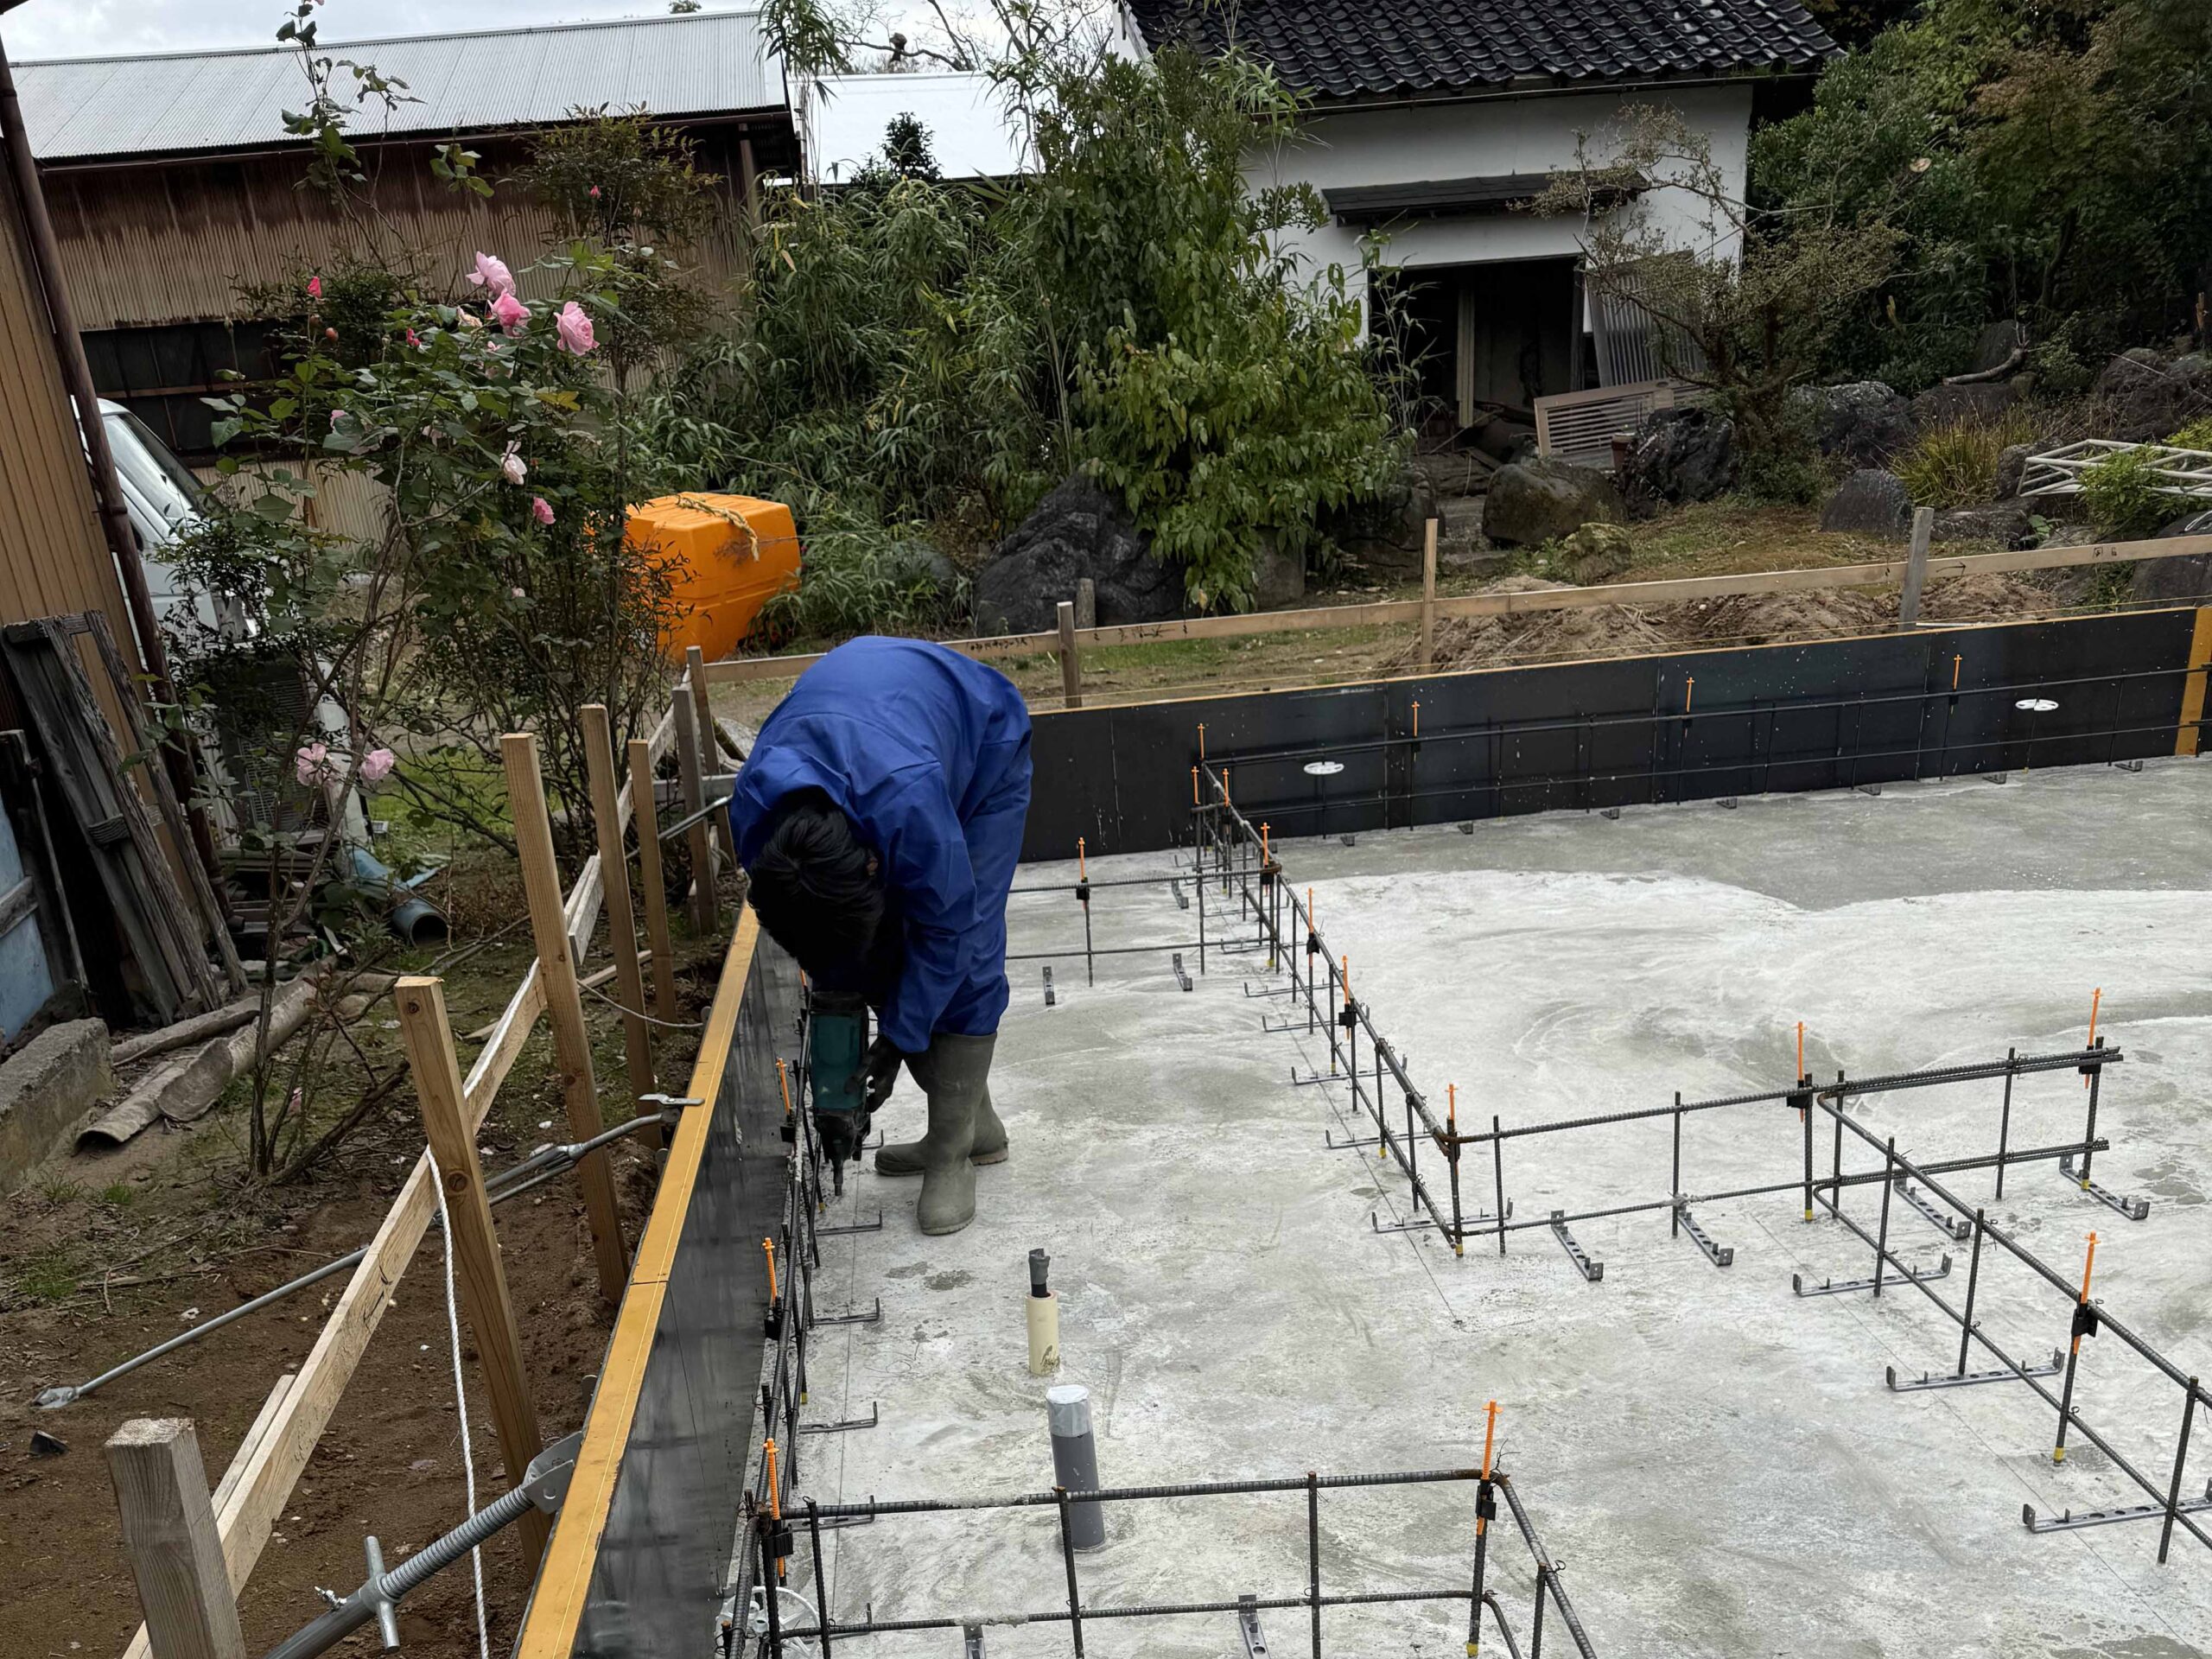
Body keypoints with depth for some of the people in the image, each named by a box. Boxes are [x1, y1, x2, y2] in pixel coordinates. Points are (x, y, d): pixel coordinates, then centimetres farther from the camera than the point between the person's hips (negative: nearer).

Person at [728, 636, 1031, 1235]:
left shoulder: (907, 803, -47)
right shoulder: (754, 818, -30)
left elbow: (945, 926, -29)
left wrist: (899, 1036, -20)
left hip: (984, 737, -4)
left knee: (966, 949, -15)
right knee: (881, 957, -1)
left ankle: (951, 1152, -5)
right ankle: (975, 1124, 14)